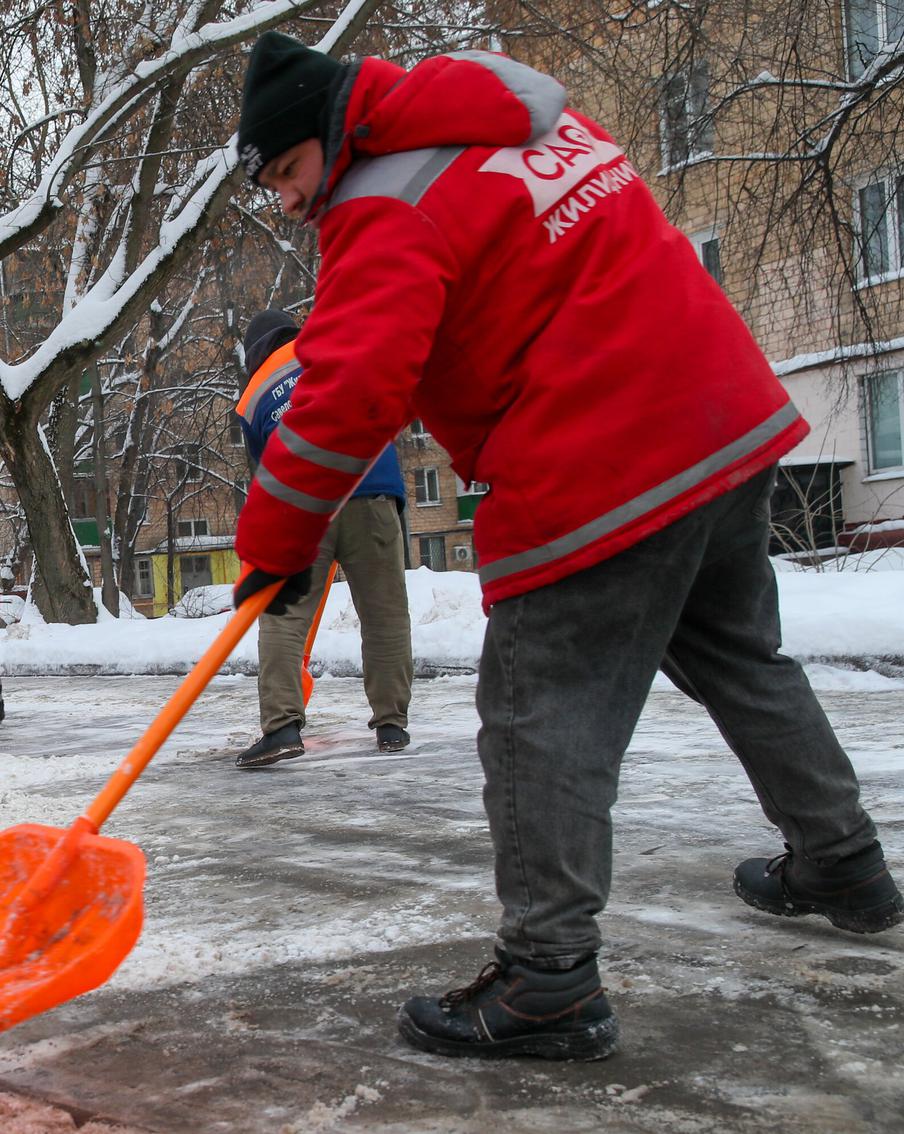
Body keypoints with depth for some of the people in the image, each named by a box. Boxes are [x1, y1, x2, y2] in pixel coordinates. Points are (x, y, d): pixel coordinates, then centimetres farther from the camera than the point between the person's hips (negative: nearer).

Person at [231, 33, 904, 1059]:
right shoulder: (525, 116, 16)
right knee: (740, 659, 24)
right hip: (734, 419, 10)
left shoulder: (386, 215, -11)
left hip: (596, 482, -9)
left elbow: (350, 394, -22)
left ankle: (549, 981, -2)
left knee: (544, 715, -3)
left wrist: (275, 540, -10)